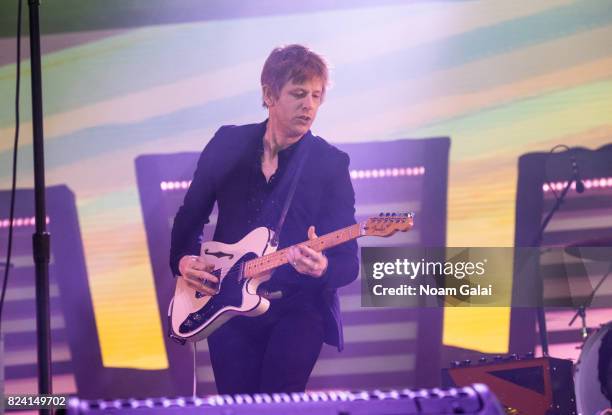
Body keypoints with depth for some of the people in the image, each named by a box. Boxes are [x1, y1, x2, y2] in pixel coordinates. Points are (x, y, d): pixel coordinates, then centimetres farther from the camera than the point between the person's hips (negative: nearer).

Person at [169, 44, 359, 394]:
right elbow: (191, 215, 15)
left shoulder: (331, 163, -4)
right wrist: (184, 259, -3)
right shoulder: (228, 143, 3)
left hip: (298, 307, -2)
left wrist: (322, 268, -29)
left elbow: (348, 262, -8)